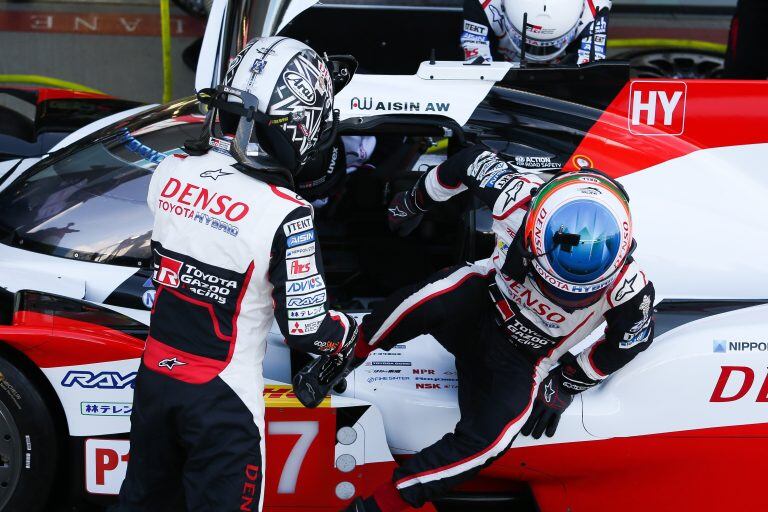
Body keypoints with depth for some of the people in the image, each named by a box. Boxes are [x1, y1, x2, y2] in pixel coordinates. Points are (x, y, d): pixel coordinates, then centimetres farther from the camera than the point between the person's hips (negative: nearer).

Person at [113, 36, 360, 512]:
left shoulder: (170, 171, -8)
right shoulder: (286, 213, -24)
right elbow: (307, 329, -17)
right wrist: (351, 332, 3)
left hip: (155, 377, 6)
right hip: (222, 399, -5)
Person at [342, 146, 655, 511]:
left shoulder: (629, 289, -29)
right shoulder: (518, 198, -29)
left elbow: (630, 340, -8)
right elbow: (472, 160, -10)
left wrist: (566, 385, 0)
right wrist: (416, 200, 7)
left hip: (524, 356, 0)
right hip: (482, 300, 1)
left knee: (486, 440, -25)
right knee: (427, 301, -34)